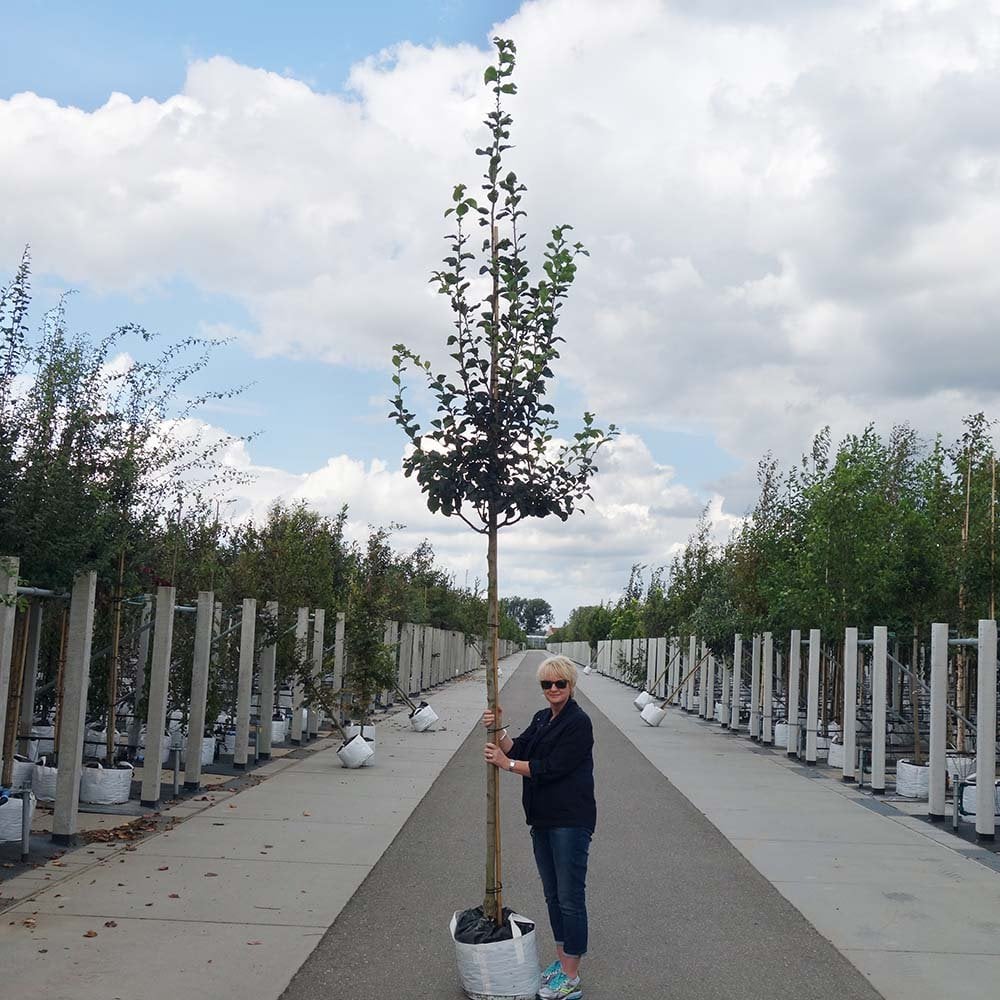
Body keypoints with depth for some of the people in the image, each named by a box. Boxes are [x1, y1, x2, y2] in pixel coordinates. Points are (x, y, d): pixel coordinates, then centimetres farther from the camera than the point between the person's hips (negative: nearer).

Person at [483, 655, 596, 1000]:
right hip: (542, 819, 9)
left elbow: (551, 767, -18)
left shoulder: (579, 722, -14)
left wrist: (506, 764, -13)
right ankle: (561, 961, 31)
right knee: (553, 895, 17)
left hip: (571, 822, -9)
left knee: (570, 897, -2)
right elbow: (517, 749, 3)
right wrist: (498, 730, -14)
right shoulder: (542, 718, 13)